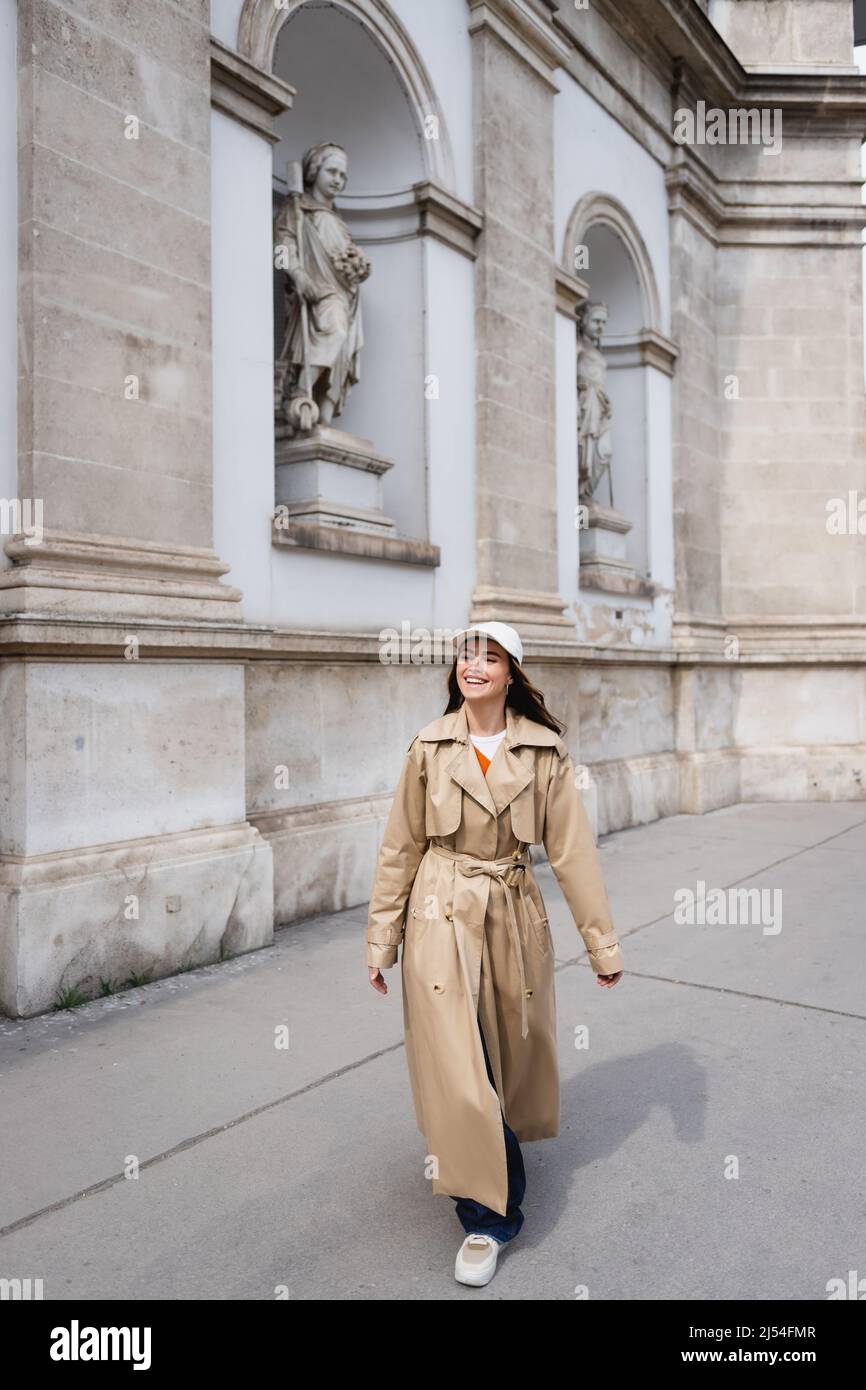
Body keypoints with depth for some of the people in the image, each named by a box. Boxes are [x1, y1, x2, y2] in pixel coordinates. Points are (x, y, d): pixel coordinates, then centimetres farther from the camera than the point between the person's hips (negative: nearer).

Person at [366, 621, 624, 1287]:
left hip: (515, 915, 2)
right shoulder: (430, 747, -5)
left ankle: (468, 1145, 51)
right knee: (456, 1062, -2)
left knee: (514, 1049, 18)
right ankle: (489, 1212, 19)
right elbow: (400, 847, 0)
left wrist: (603, 943, -2)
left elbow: (573, 849, -3)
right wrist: (382, 938, 2)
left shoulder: (545, 750, -5)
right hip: (441, 915, -1)